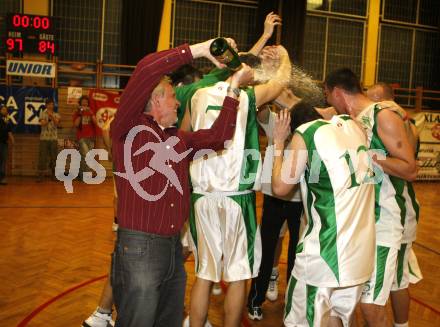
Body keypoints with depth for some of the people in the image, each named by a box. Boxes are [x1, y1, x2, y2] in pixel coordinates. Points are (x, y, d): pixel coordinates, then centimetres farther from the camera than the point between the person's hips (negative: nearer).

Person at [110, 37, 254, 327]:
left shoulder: (179, 139, 17)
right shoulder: (129, 129, -4)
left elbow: (217, 137, 10)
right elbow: (146, 71, -16)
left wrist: (233, 88, 10)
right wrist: (198, 50, -12)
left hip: (174, 247, 7)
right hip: (139, 248, -7)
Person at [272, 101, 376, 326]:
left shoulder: (304, 133, -8)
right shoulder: (352, 125, 8)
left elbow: (280, 187, -3)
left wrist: (279, 142, 7)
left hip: (327, 250, -6)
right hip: (362, 248, 7)